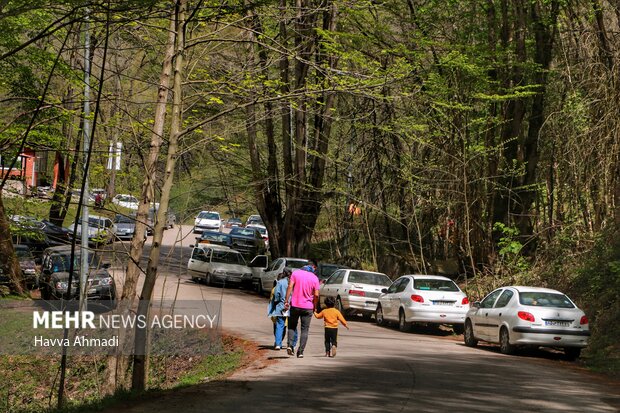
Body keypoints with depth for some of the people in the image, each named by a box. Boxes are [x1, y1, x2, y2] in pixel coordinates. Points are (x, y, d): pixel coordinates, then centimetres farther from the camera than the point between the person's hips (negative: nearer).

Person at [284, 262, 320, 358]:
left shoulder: (295, 273, 1)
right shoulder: (314, 278, 1)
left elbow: (290, 287, -8)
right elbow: (316, 295, -4)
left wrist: (286, 301, -7)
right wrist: (315, 307, 9)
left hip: (295, 305, 0)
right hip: (308, 307, 0)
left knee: (292, 326, 15)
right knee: (305, 329, 8)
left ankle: (290, 345, -5)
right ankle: (301, 351, 2)